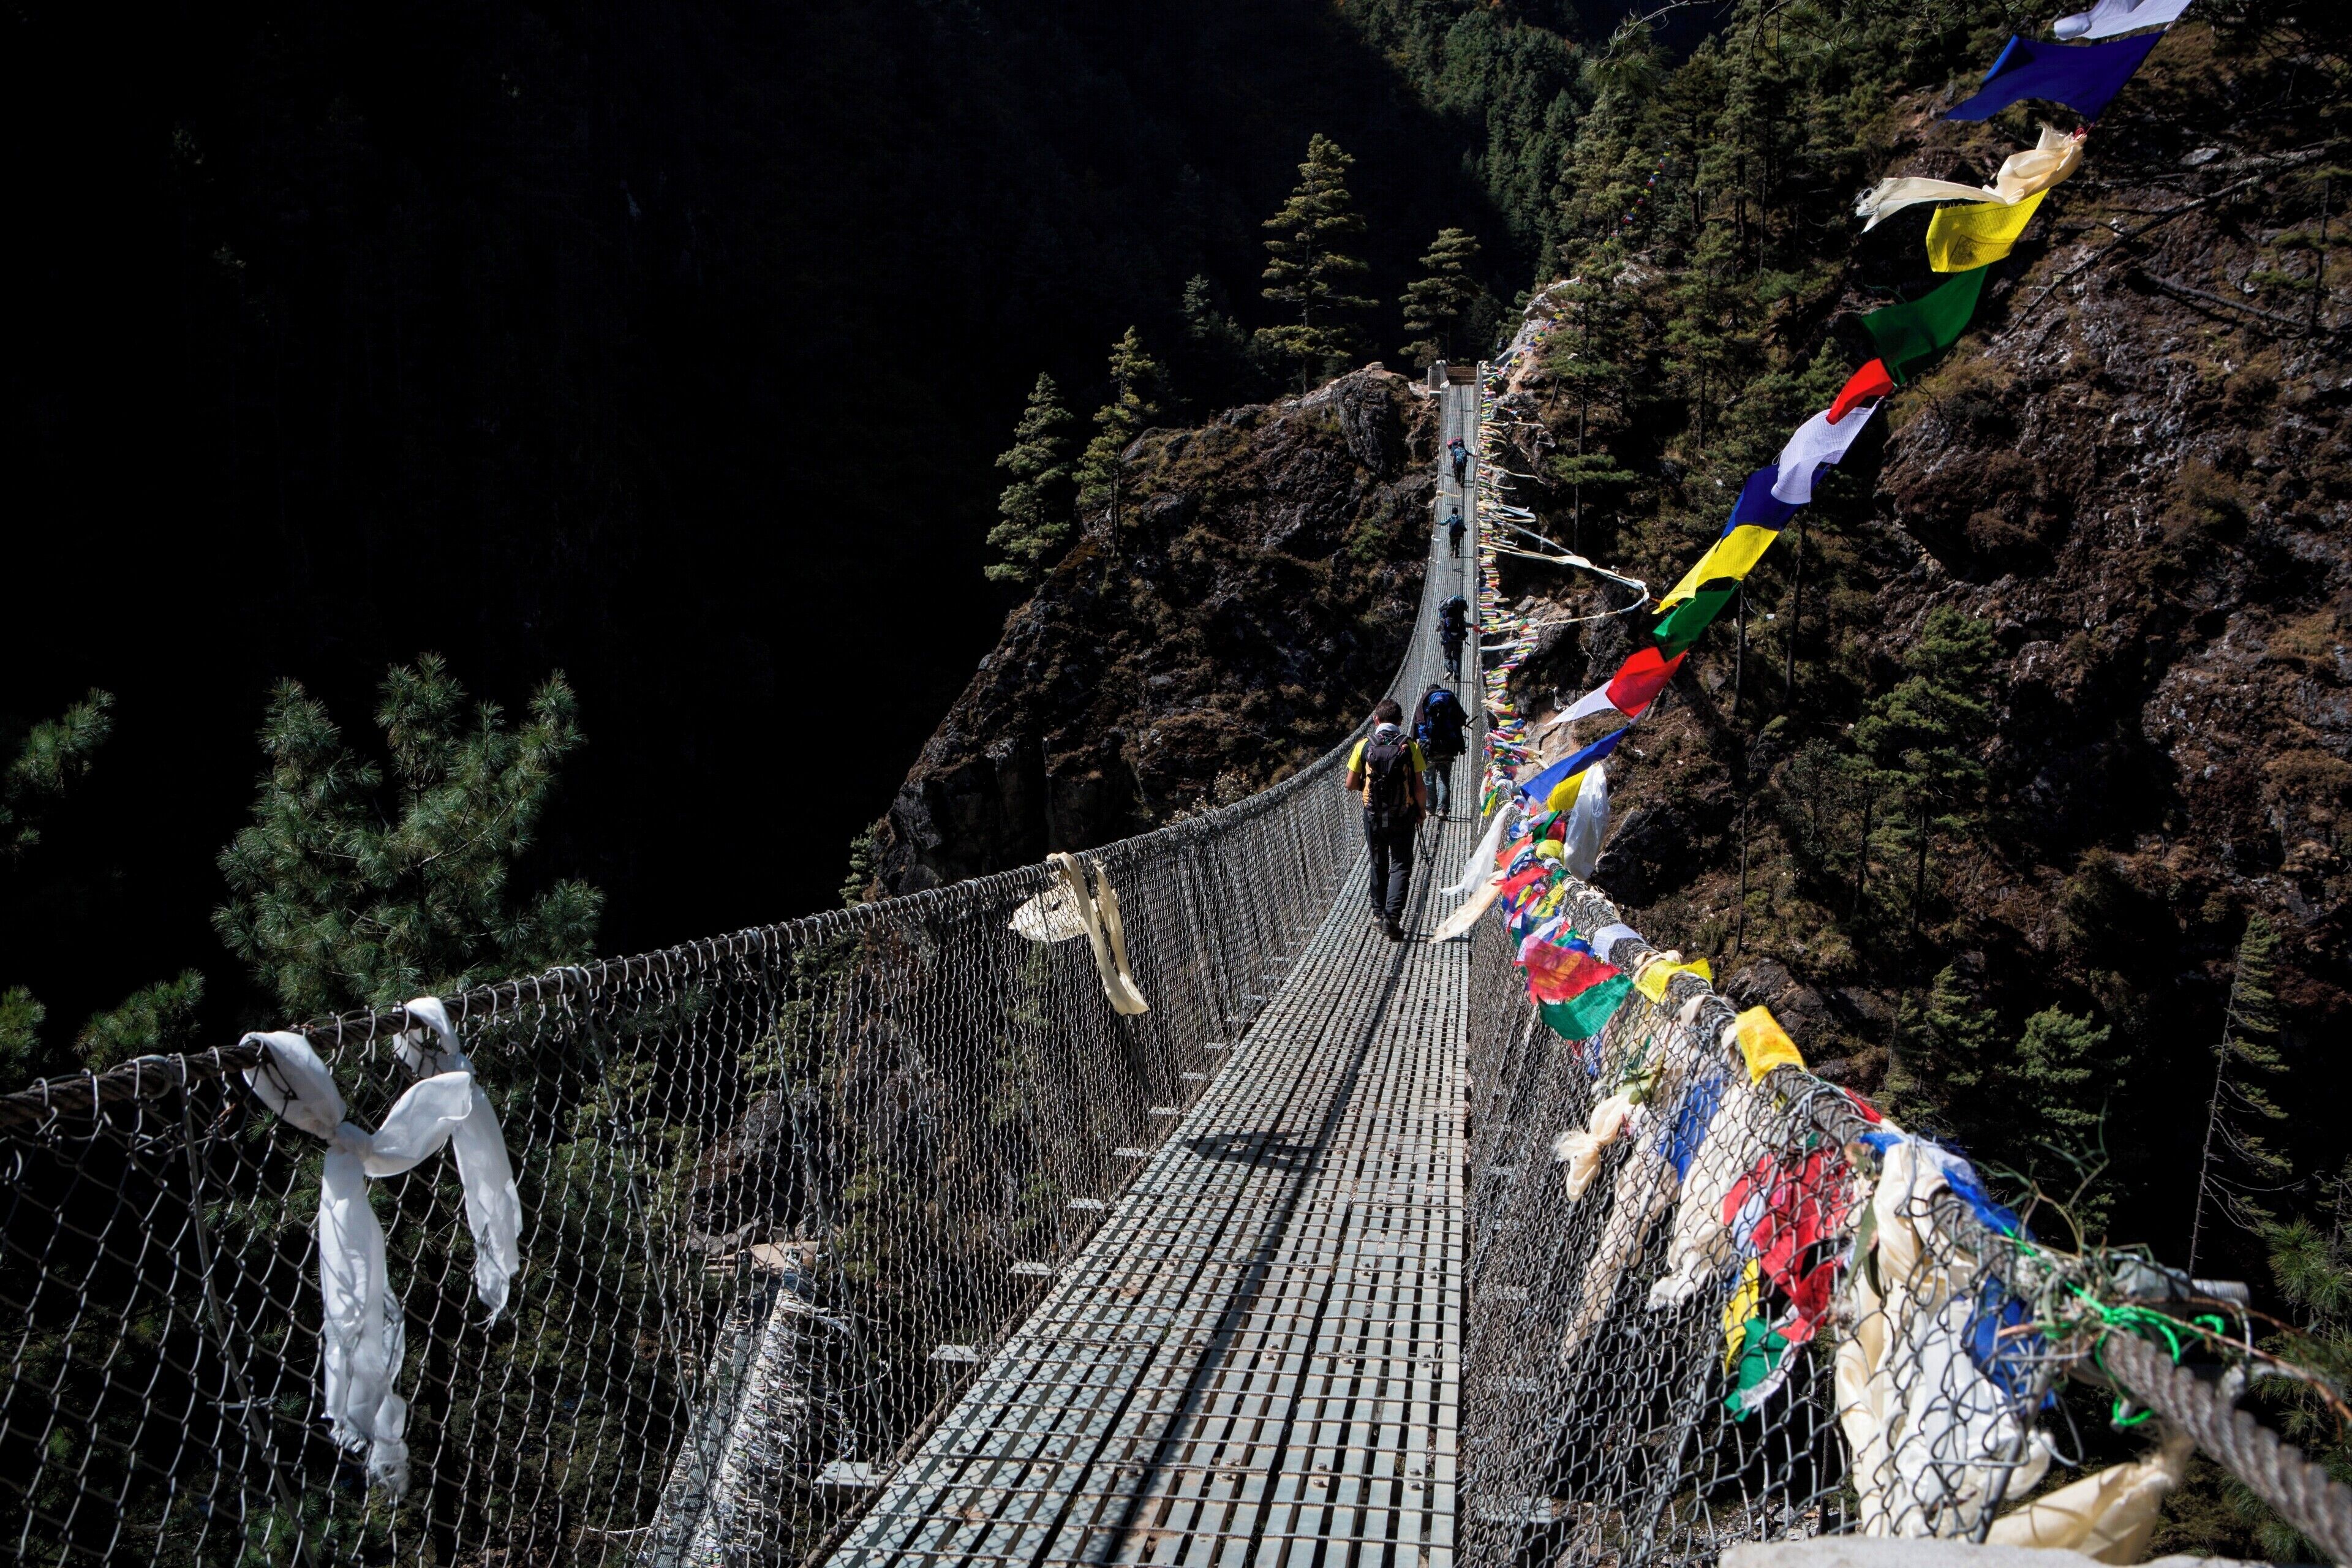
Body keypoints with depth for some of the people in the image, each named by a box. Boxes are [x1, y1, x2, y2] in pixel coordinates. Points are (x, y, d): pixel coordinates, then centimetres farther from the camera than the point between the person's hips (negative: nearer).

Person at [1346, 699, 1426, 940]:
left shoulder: (1364, 746, -4)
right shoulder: (1411, 746, -7)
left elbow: (1350, 785, -1)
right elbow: (1418, 787, -7)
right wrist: (1420, 812, 9)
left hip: (1373, 815, 2)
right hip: (1403, 816, -2)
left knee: (1378, 865, 18)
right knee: (1401, 866, 3)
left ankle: (1378, 912, 27)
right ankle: (1393, 914, -14)